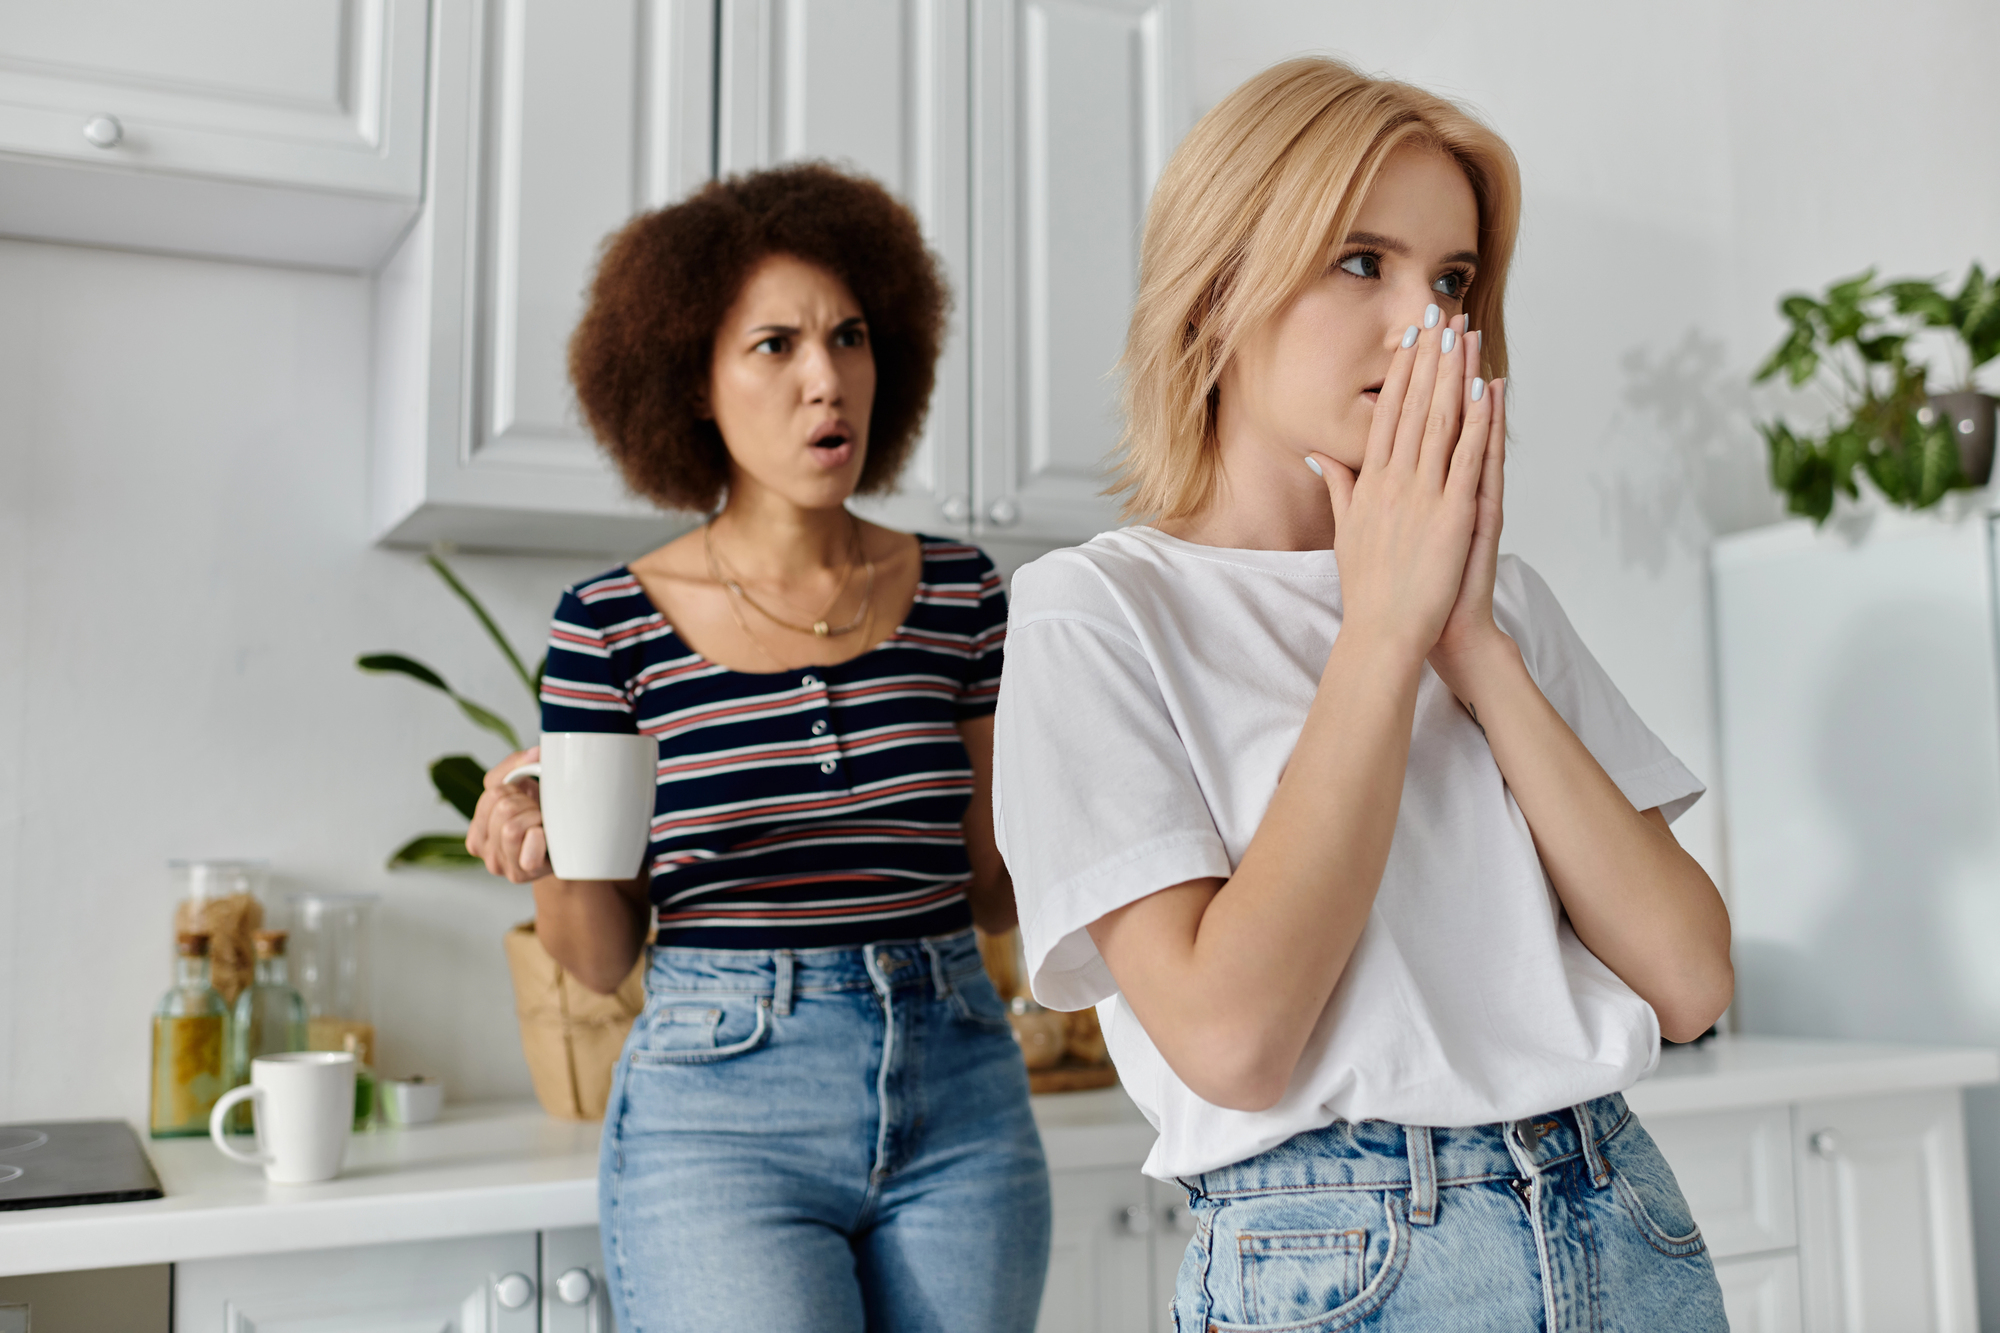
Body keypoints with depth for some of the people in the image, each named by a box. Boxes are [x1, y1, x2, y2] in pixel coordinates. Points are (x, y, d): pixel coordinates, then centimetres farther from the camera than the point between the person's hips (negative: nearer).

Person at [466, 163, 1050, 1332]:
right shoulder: (613, 623, -4)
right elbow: (602, 957, 1)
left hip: (962, 1106, 3)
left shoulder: (959, 591, 2)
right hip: (720, 1113, -2)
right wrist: (548, 851, -19)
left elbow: (995, 886, 8)